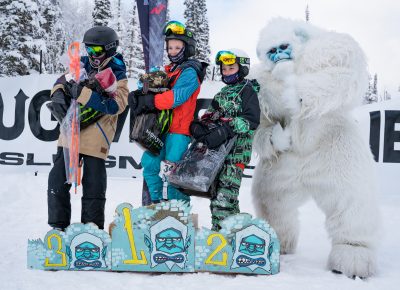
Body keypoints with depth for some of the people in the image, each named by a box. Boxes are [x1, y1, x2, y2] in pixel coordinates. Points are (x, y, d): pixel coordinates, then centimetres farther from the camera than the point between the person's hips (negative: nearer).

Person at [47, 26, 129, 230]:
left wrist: (84, 92, -27)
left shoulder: (117, 76, -7)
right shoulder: (83, 64, 8)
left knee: (93, 184, 3)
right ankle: (58, 225, 18)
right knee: (58, 179, 6)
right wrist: (58, 93, -8)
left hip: (96, 136, -5)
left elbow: (114, 106, -21)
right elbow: (63, 80, 14)